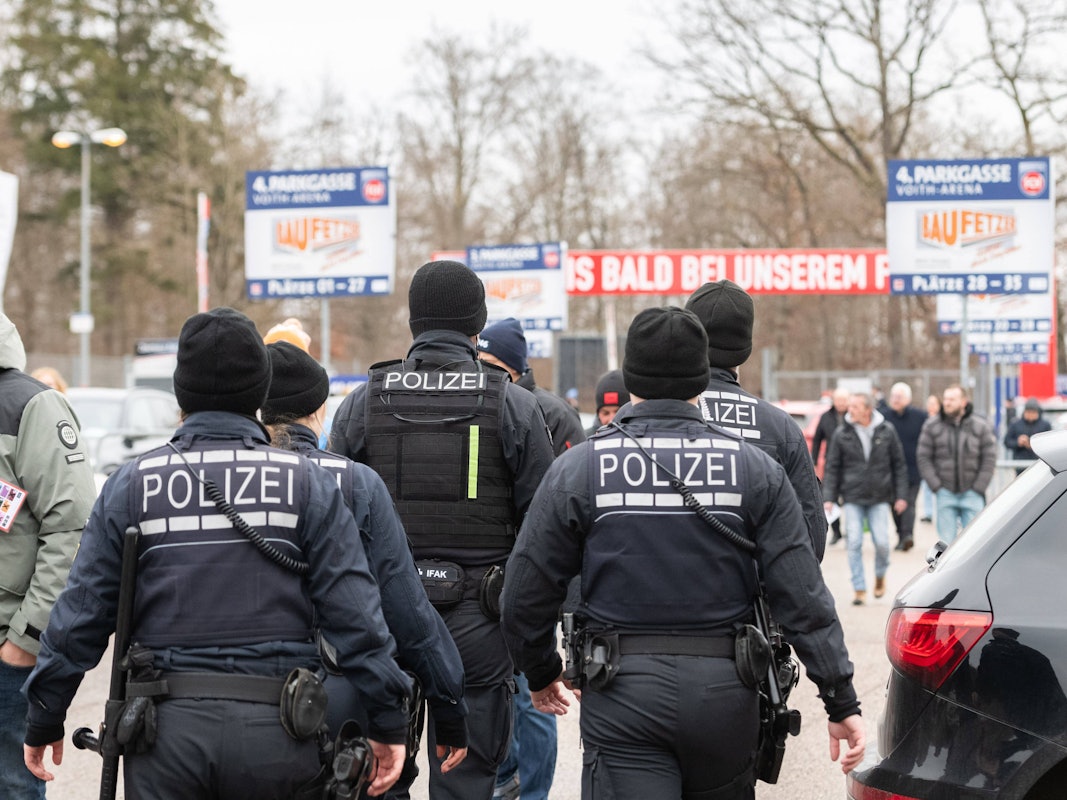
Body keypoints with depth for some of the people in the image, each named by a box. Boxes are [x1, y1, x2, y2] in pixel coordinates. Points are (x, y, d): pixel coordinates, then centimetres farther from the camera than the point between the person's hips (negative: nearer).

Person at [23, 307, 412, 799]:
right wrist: (387, 722, 4)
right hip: (276, 730, 0)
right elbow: (353, 611, -2)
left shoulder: (131, 484, 4)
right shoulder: (307, 482, 3)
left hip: (167, 725, 1)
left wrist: (44, 720, 15)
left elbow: (82, 611, 5)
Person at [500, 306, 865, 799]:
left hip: (623, 696, -2)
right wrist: (841, 700, 1)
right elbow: (803, 596, -3)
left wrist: (541, 673, 20)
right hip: (725, 693, 2)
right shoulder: (754, 469, 1)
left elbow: (527, 594, 2)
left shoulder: (578, 469, -2)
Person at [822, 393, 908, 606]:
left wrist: (901, 495, 3)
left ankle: (880, 576, 24)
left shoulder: (887, 432, 1)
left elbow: (899, 465, 7)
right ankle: (860, 589, 2)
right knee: (854, 543, -6)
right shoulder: (842, 434, 0)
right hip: (852, 499, 0)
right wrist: (828, 498, -3)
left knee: (882, 542, -5)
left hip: (879, 499, 0)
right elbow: (832, 468, 4)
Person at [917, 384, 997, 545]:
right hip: (945, 493, 0)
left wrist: (978, 488, -5)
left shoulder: (980, 427, 2)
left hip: (972, 492, 0)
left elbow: (989, 459, 2)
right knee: (946, 540, 0)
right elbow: (923, 458, 3)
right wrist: (936, 486, -6)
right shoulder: (932, 426, 2)